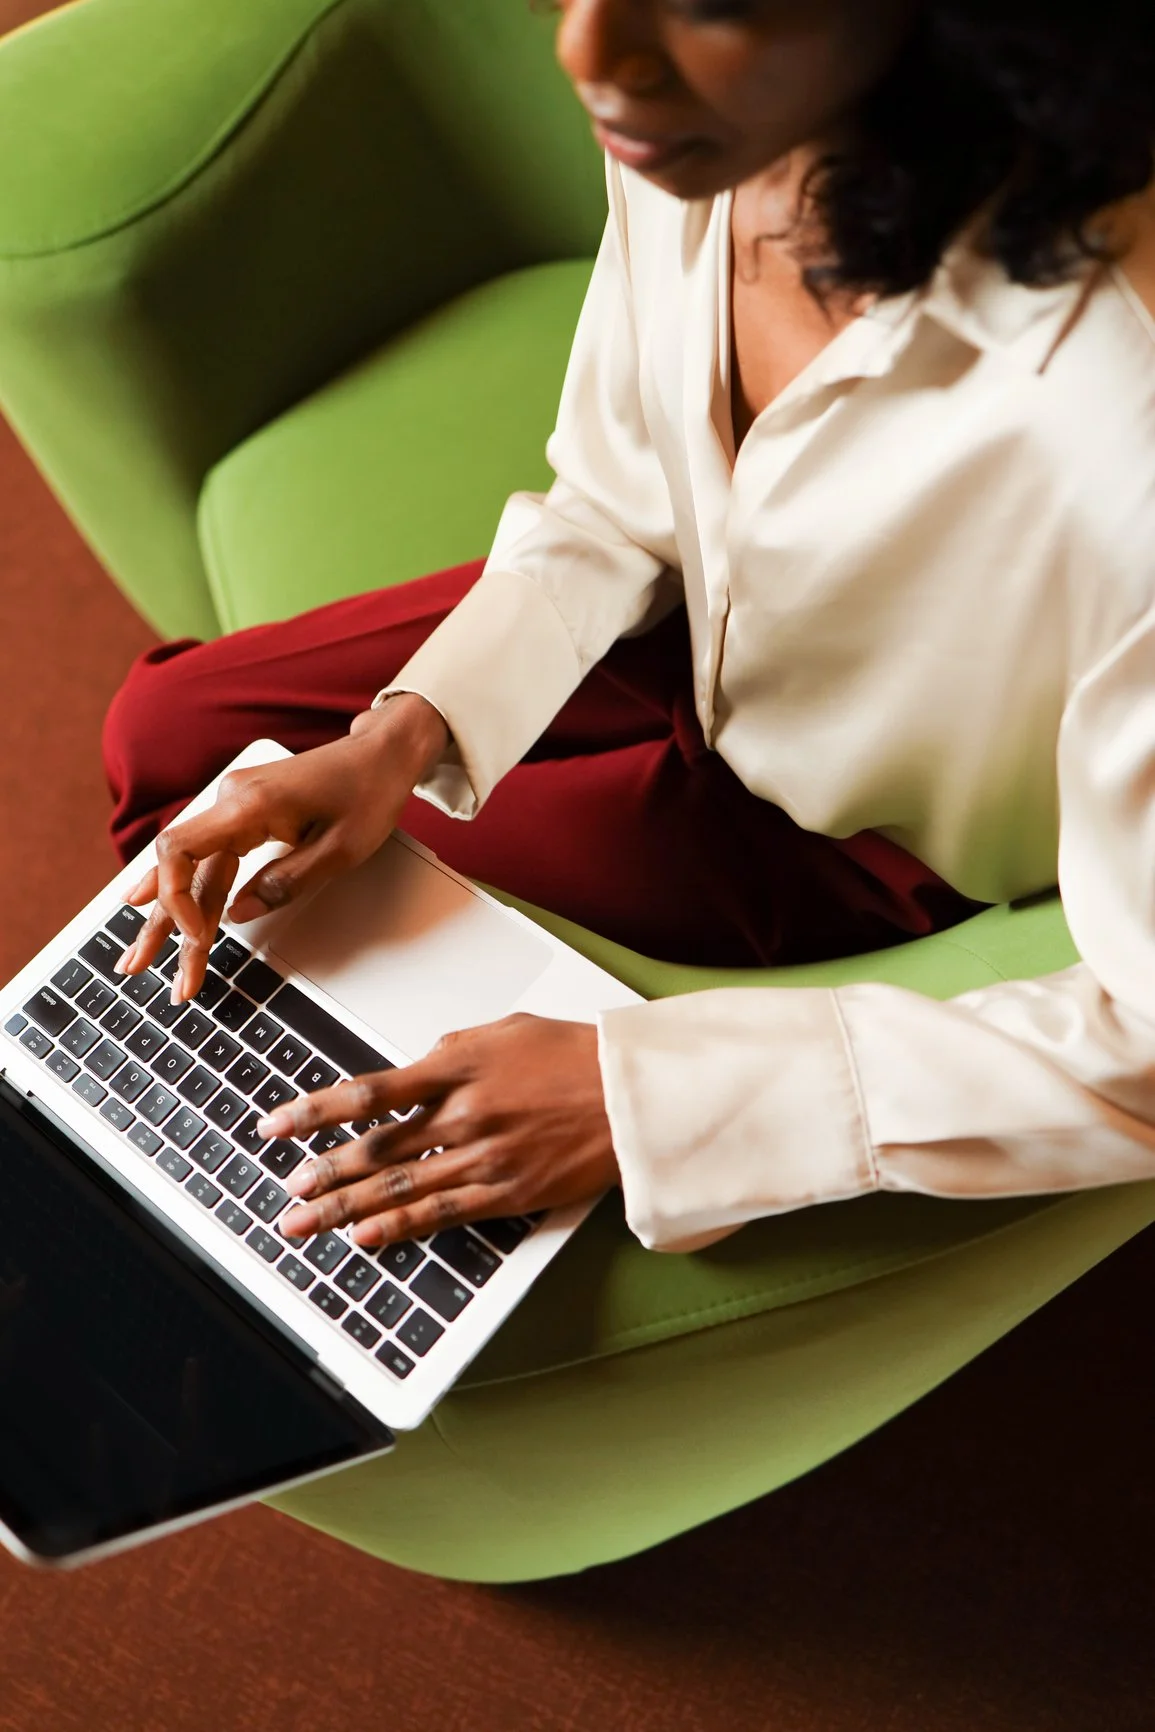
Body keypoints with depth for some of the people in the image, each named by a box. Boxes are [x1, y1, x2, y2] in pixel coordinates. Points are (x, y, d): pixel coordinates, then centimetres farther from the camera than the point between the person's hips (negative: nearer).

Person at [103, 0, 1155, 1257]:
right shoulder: (701, 128, -21)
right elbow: (610, 516, -3)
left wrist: (647, 1095, -31)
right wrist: (401, 735, -18)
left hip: (844, 822, -4)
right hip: (684, 624, 5)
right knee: (164, 731, 3)